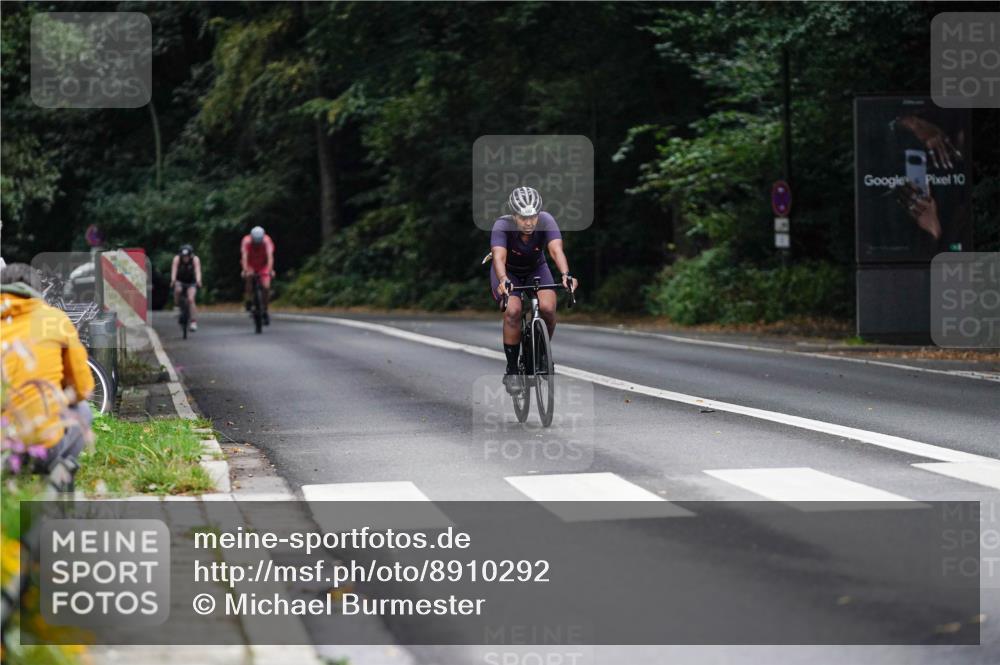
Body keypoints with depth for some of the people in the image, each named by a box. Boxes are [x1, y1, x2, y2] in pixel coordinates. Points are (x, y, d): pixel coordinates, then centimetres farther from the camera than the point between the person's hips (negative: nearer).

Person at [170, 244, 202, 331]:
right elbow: (174, 270, -34)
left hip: (191, 282, -1)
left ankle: (194, 322, -20)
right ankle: (177, 306, -9)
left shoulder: (195, 259, -22)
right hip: (180, 281, 1)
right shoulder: (177, 259, -22)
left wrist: (198, 281, -54)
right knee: (177, 290, -34)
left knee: (191, 299, -21)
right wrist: (173, 280, -53)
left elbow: (197, 271, -35)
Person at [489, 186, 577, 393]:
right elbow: (499, 256, -44)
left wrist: (565, 274, -58)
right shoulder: (502, 226, -30)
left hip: (536, 270, 2)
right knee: (513, 311, -28)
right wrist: (503, 280, -63)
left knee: (547, 307, -26)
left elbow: (556, 249, -40)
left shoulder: (546, 221, -27)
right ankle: (511, 370, -14)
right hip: (508, 273, -2)